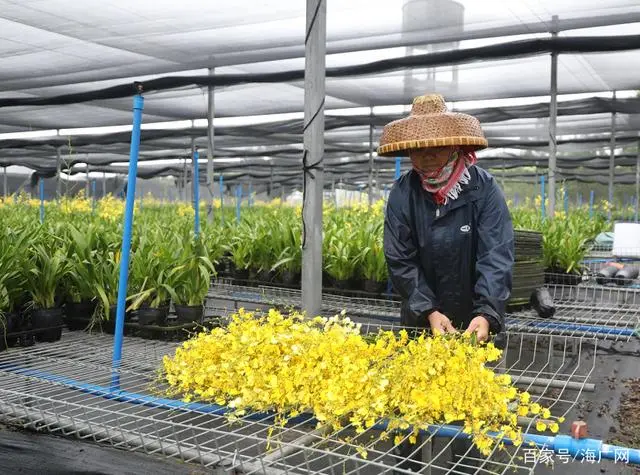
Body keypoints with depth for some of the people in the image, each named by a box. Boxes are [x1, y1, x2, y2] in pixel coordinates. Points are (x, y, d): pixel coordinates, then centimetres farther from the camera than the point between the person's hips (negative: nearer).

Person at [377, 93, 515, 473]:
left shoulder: (484, 189, -16)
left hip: (474, 320, -2)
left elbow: (497, 257, -23)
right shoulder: (403, 193, -10)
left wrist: (486, 314, -37)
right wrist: (429, 311, -22)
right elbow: (400, 260, -12)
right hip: (422, 317, 2)